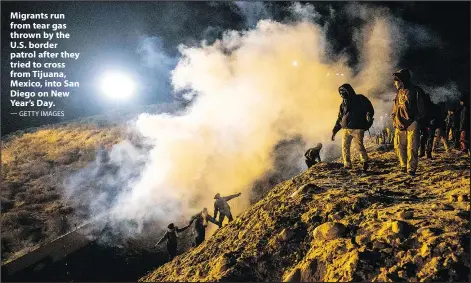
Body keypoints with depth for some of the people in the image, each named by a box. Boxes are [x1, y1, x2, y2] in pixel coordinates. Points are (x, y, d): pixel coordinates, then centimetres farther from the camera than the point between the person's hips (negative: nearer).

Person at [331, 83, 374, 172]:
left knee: (360, 147, -6)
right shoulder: (343, 103, 17)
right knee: (345, 148, -1)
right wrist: (334, 130, 15)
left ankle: (365, 162, 18)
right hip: (346, 129, 5)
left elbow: (370, 109, 3)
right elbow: (340, 118, 20)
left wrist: (368, 115, -19)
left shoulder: (360, 99, 3)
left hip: (357, 129, -5)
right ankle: (347, 166, 6)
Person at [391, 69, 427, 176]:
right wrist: (394, 120, 11)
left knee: (412, 147, -5)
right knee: (399, 146, 6)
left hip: (412, 124, -6)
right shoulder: (399, 92, 15)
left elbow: (421, 109, -4)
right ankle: (404, 166, 19)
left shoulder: (416, 91, -4)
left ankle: (411, 169, 1)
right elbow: (395, 108, 22)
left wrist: (418, 121, -9)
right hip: (400, 124, 6)